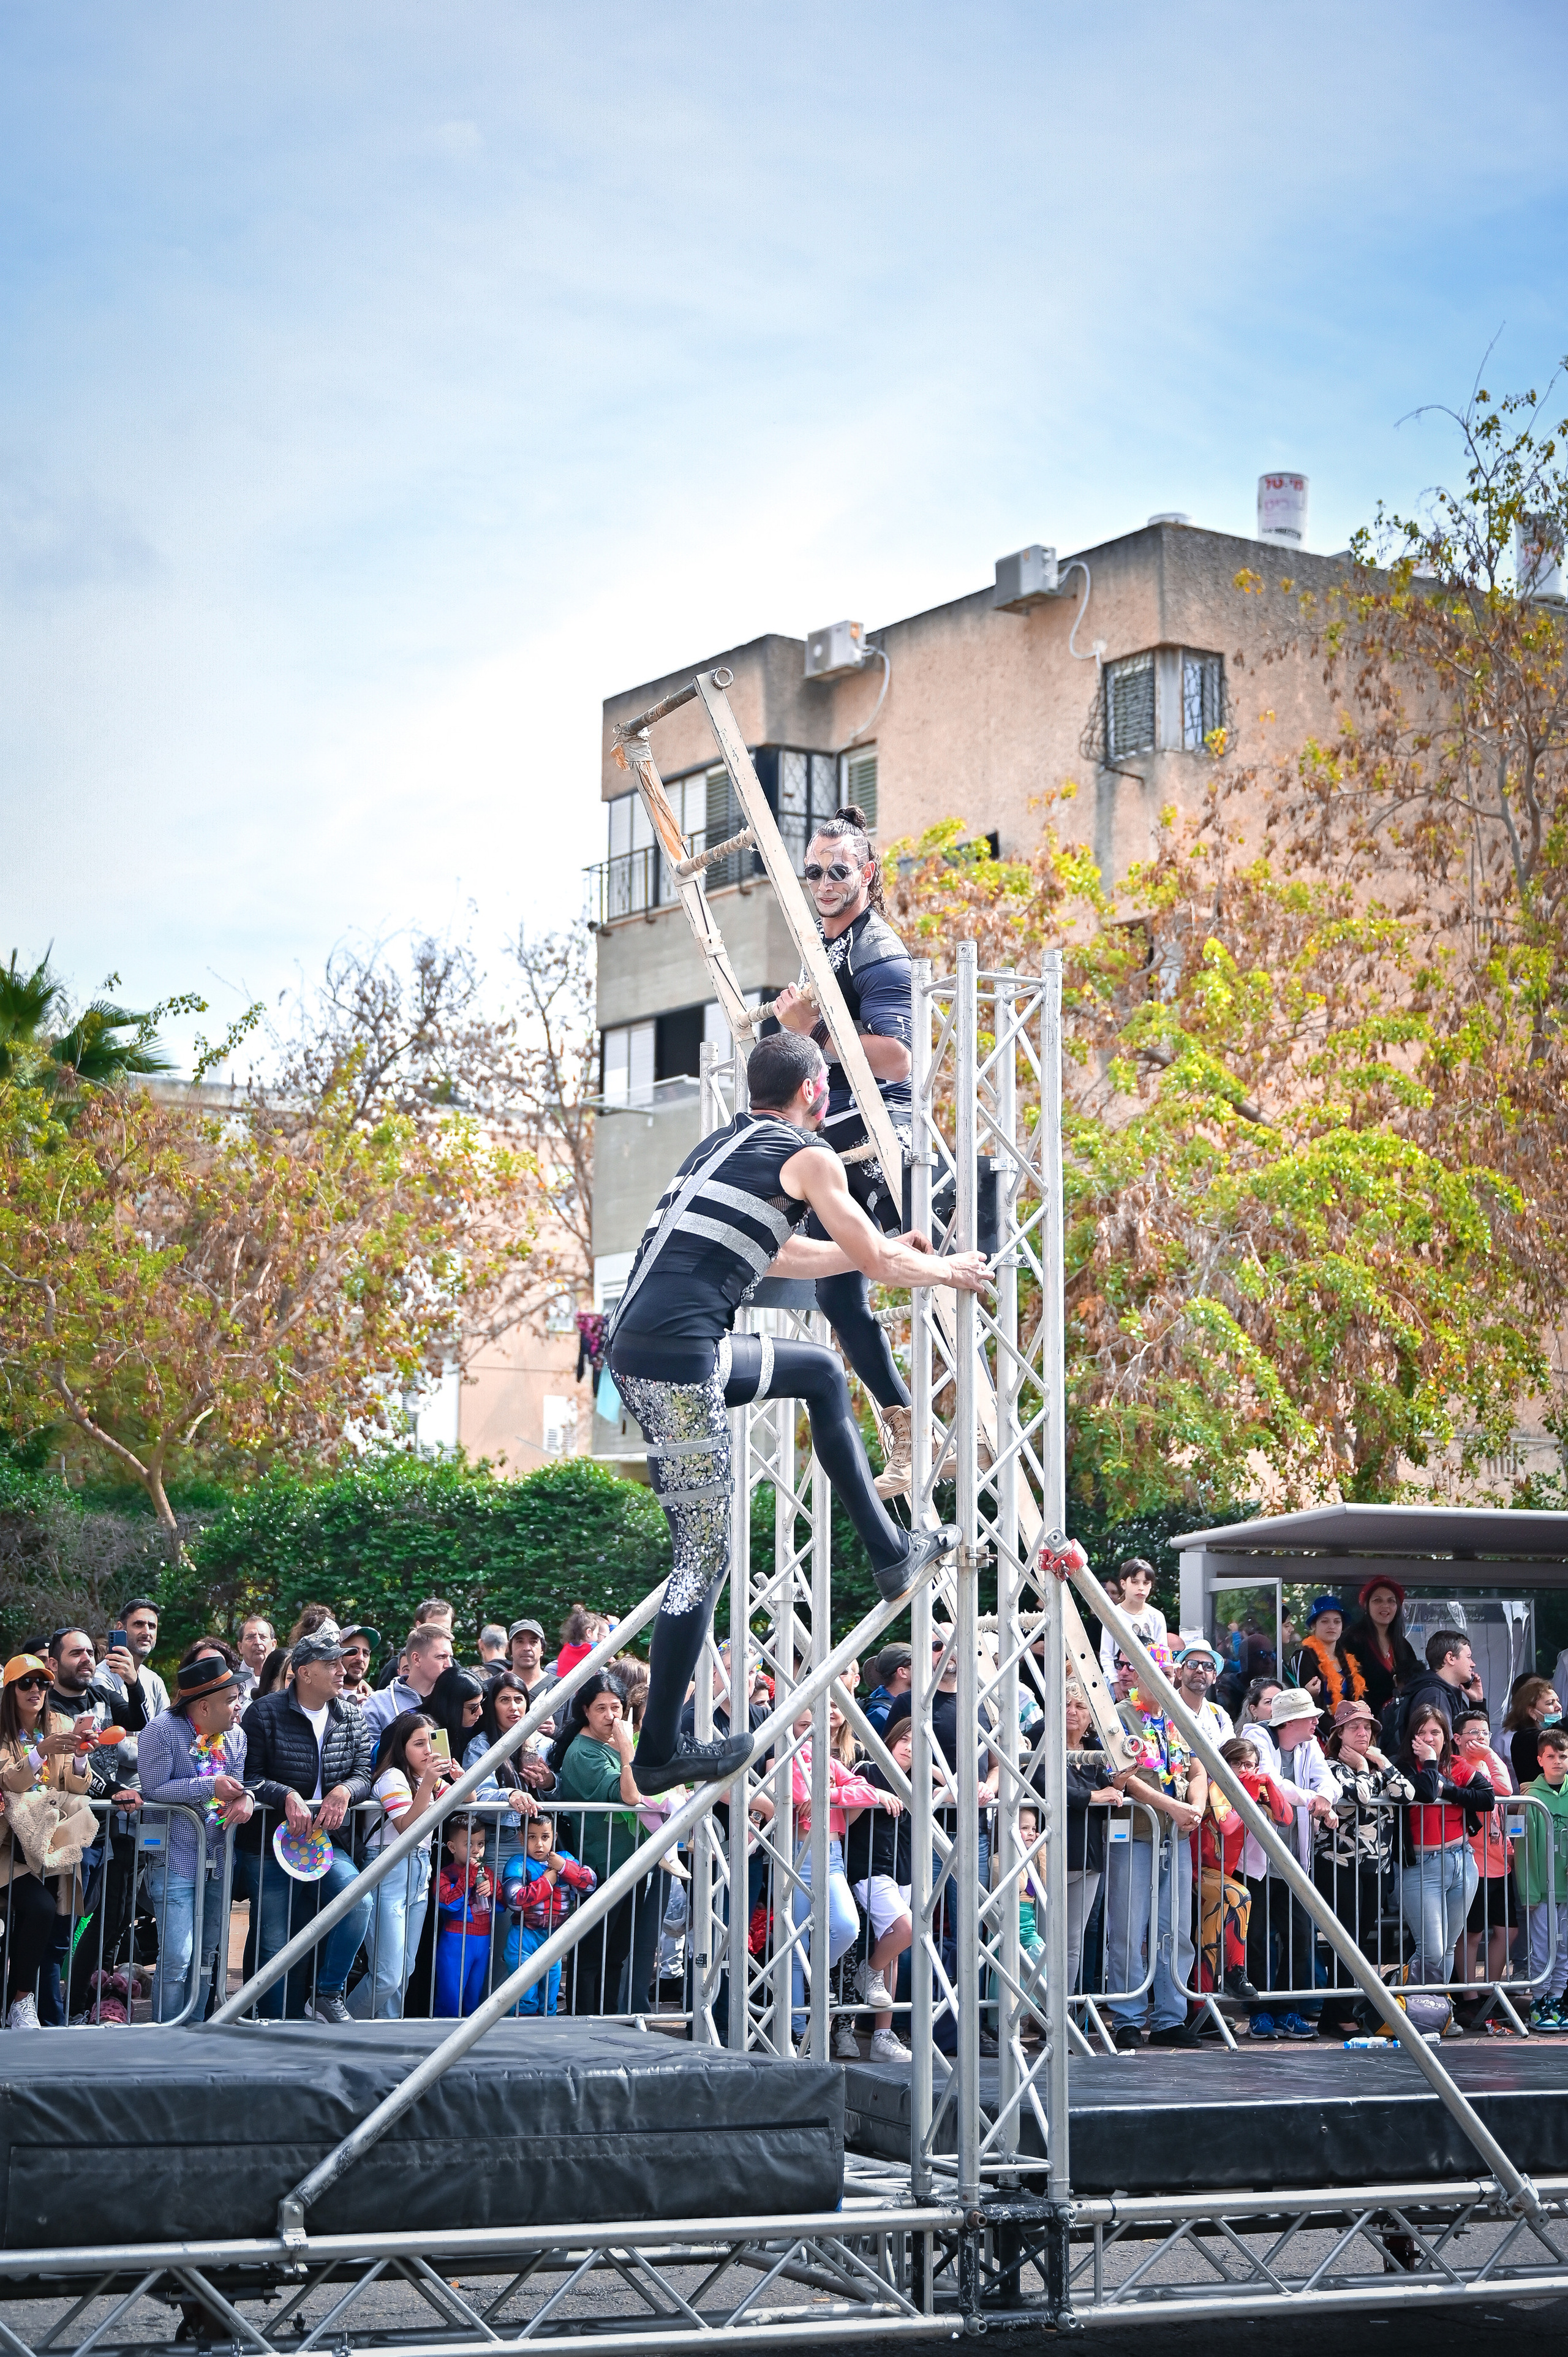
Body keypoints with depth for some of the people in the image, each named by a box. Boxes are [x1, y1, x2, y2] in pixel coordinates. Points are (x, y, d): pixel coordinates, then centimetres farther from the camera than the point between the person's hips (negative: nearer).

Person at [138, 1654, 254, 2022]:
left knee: (206, 1954, 13)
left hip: (218, 1860, 7)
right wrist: (210, 1788, -19)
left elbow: (239, 1786, 8)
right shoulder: (163, 1731, -11)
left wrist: (246, 1798, -16)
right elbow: (154, 1789, -17)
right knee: (177, 1958, -11)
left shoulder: (235, 1735, 9)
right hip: (176, 1859, -7)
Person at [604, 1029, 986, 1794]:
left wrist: (889, 1250, 45)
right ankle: (661, 1753, 1)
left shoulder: (721, 1146, 24)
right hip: (677, 1359, -9)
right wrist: (946, 1270, 25)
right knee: (706, 1554, -3)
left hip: (634, 1349, 9)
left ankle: (888, 1552, 28)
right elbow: (877, 1263, 5)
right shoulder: (808, 1156, 1)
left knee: (823, 1370, 26)